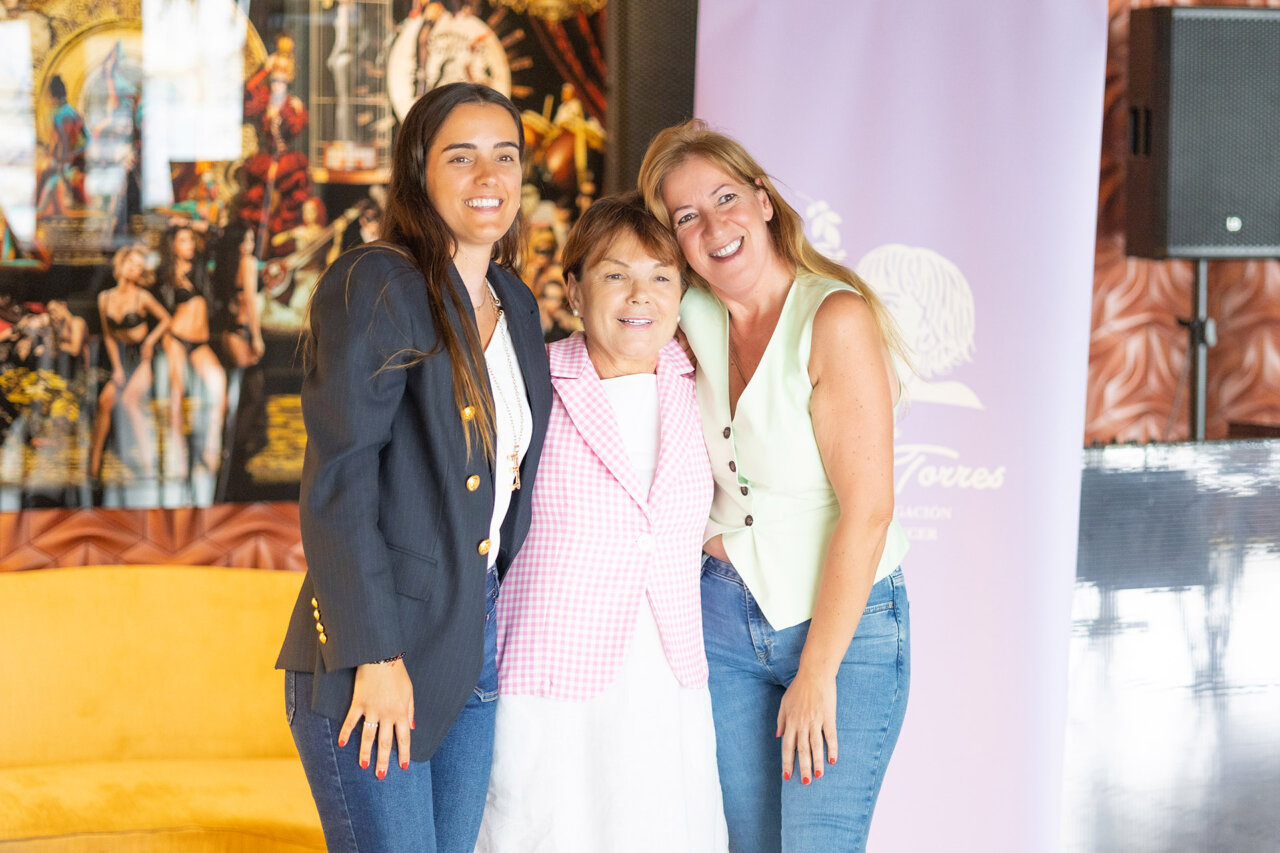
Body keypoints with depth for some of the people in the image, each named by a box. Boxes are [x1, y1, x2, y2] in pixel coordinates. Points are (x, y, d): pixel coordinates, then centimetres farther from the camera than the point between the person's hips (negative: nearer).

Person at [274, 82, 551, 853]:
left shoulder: (516, 305, 14)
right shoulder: (375, 287, -9)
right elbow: (337, 483, -14)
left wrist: (511, 636, 12)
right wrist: (375, 656, -19)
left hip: (479, 651, 7)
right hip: (377, 657, -7)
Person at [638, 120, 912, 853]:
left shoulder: (835, 318, -16)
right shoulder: (693, 320, 2)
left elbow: (867, 511, -19)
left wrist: (818, 673, -17)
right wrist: (710, 533, 4)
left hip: (848, 620, -5)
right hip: (727, 619, 6)